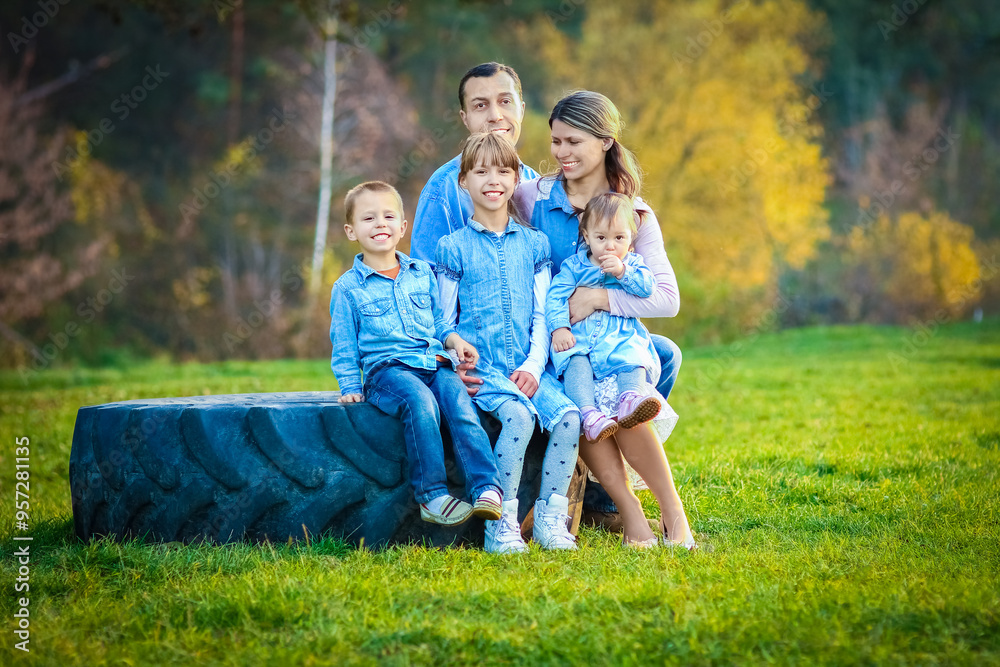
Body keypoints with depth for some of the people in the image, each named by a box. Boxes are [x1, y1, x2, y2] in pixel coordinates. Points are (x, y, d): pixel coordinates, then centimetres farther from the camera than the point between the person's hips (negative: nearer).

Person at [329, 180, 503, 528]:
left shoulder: (423, 274, 20)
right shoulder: (347, 288, 10)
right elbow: (344, 347, 11)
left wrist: (454, 339, 5)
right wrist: (351, 388, 1)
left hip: (433, 363, 3)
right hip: (385, 368, -3)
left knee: (459, 401, -29)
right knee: (420, 401, -36)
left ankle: (487, 489, -37)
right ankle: (432, 496, -33)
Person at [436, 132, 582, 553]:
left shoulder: (533, 244, 15)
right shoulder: (454, 248, 8)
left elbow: (542, 315, 12)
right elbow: (445, 322, 9)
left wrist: (533, 366, -4)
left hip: (528, 366, 3)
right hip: (481, 368, -3)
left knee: (568, 416, -24)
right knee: (519, 416, -32)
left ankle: (550, 517, -12)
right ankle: (501, 522, -24)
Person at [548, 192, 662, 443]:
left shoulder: (633, 264, 15)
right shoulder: (573, 266, 11)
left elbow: (647, 288, -2)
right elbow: (555, 297, 1)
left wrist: (623, 272, -16)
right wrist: (559, 327, -15)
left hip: (621, 338, 1)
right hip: (578, 338, -1)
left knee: (633, 359, -31)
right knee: (575, 364, -32)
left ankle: (630, 400, -55)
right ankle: (588, 413, -49)